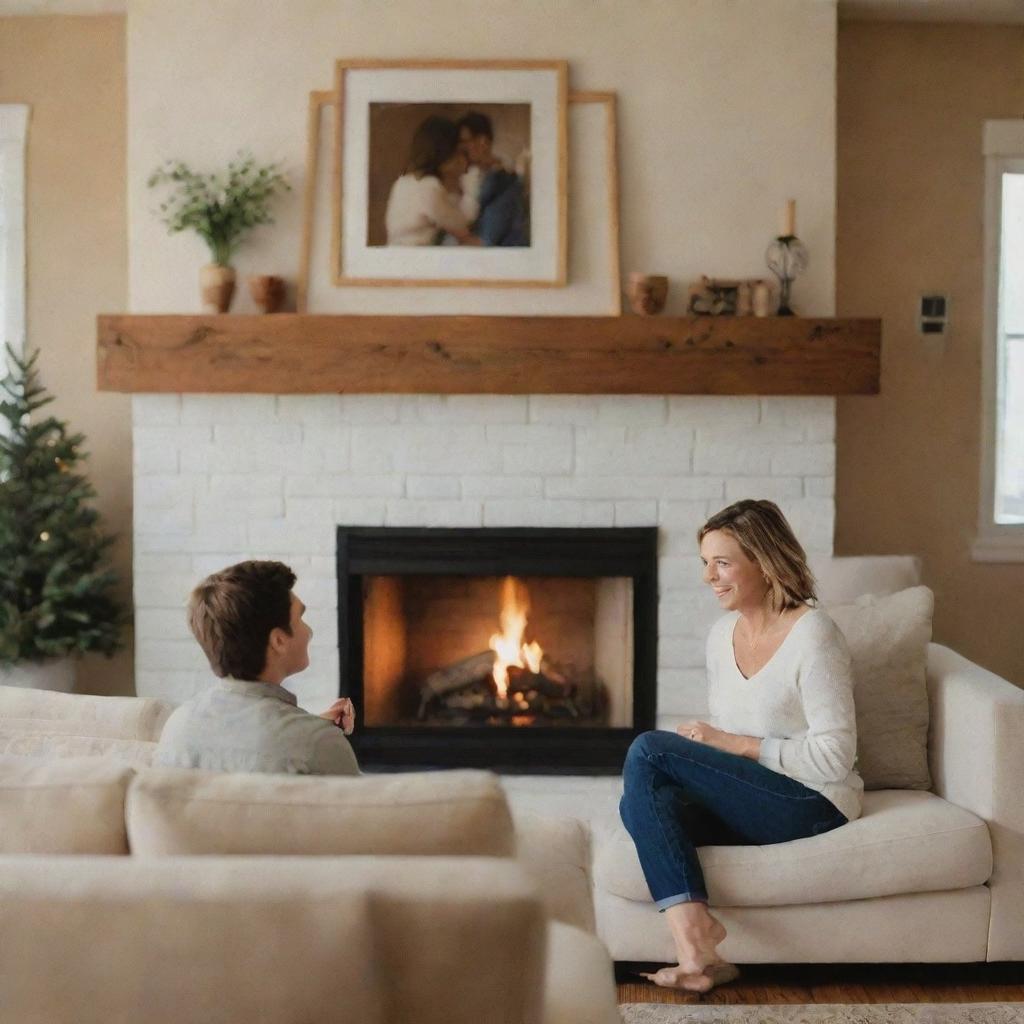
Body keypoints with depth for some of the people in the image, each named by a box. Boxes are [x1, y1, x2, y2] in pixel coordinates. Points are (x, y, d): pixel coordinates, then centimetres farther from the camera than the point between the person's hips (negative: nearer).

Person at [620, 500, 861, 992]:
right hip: (745, 802, 7)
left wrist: (736, 744, -18)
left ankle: (694, 931, -25)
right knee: (638, 801, -23)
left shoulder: (813, 634, -12)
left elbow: (834, 756, -16)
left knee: (648, 750, -22)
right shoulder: (722, 632, 11)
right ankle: (698, 955, -27)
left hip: (813, 804, -7)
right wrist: (697, 743, -3)